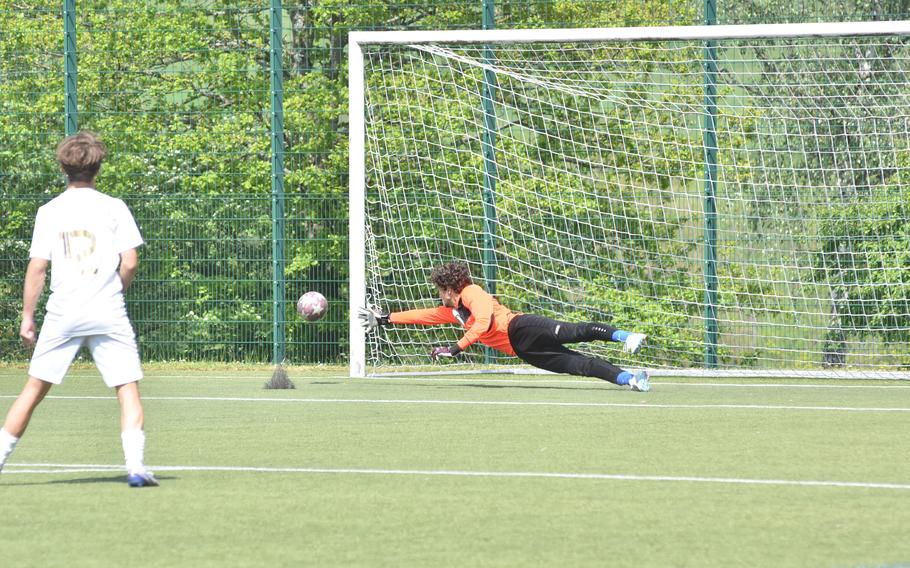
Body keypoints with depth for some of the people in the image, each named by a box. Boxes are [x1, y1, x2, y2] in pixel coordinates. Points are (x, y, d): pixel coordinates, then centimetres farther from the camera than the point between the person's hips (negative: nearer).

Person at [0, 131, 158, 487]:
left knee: (34, 389, 12)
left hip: (62, 314, 2)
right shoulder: (114, 208, -1)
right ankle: (135, 465, -13)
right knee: (128, 387, 1)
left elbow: (37, 267, 0)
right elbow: (130, 263, -6)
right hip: (108, 312, -2)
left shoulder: (49, 212, 3)